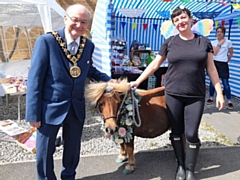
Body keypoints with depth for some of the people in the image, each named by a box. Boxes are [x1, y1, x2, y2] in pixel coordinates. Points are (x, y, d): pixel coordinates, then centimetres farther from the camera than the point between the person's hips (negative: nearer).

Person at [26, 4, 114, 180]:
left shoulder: (88, 45, 0)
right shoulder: (46, 41, -15)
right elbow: (35, 78, -14)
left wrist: (108, 79, 3)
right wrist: (33, 113, -15)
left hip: (76, 108, 5)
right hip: (50, 107, -4)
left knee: (73, 149, 22)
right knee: (45, 151, 14)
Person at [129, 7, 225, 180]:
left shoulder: (204, 42, 4)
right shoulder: (170, 42, 2)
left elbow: (211, 69, 5)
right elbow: (154, 65, 6)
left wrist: (219, 92, 1)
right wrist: (137, 81, 2)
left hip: (196, 96, 0)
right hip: (173, 94, 1)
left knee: (191, 134, -1)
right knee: (176, 132, 10)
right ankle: (180, 165, 30)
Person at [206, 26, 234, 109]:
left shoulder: (228, 42, -1)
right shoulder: (213, 42, 3)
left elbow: (231, 53, 11)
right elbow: (214, 53, -11)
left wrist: (227, 60, 9)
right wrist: (219, 44, -11)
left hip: (223, 64, -2)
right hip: (214, 63, 2)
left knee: (225, 83, -3)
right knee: (212, 81, 10)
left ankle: (229, 101, 5)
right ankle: (211, 98, 23)